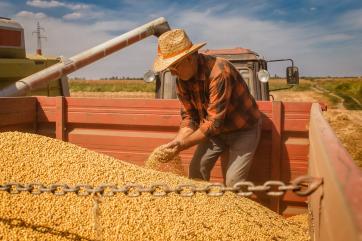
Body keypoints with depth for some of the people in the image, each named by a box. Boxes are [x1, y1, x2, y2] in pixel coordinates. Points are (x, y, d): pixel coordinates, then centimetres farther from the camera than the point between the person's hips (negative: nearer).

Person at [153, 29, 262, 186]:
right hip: (216, 130, 7)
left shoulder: (219, 72, -35)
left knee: (233, 181, -10)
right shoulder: (182, 80, -10)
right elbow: (189, 116, -5)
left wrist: (183, 144, -29)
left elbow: (214, 122, -33)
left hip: (243, 129, -6)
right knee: (196, 169, 3)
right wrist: (177, 141, -21)